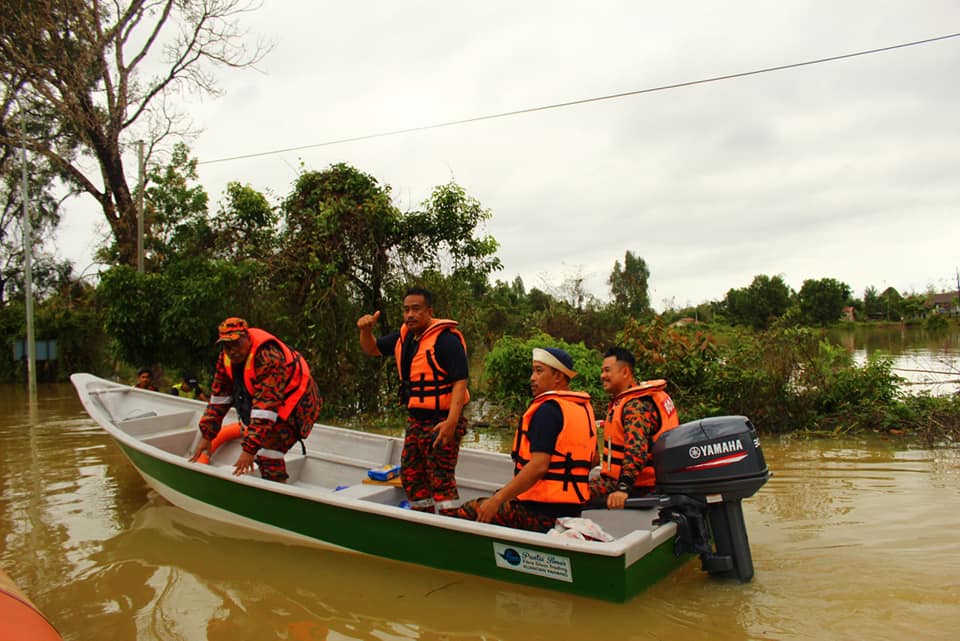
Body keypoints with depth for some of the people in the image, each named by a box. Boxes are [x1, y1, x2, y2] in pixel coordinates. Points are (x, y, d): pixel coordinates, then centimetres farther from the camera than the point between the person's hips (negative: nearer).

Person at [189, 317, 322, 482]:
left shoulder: (268, 358, -32)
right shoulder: (226, 357, -5)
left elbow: (266, 406, -35)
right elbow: (219, 396, 1)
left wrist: (250, 448, -37)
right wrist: (206, 435, -2)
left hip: (297, 405, -9)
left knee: (267, 449, -18)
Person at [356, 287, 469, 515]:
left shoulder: (446, 338, -16)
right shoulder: (405, 336, 10)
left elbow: (460, 382, -22)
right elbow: (372, 349, 23)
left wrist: (451, 422, -31)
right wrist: (366, 330, 0)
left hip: (441, 422, -9)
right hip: (416, 420, 9)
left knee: (441, 480, -11)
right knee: (411, 476, 17)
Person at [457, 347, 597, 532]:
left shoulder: (548, 409, -15)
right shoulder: (585, 408, 12)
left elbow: (539, 466, -24)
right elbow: (593, 459, 21)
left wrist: (497, 500, -22)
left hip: (540, 511, -9)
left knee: (468, 512, -3)